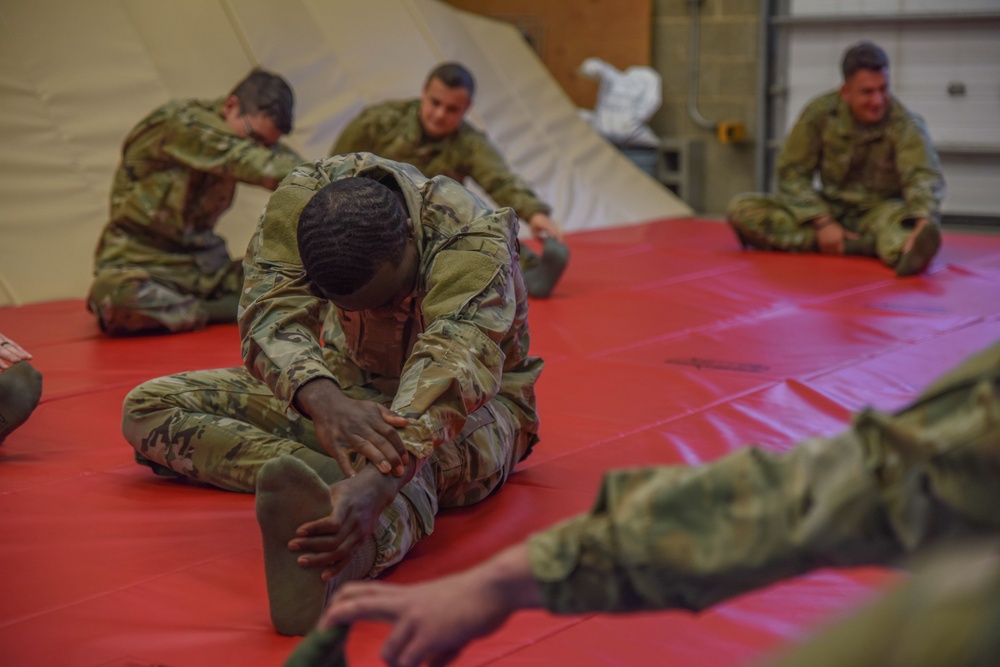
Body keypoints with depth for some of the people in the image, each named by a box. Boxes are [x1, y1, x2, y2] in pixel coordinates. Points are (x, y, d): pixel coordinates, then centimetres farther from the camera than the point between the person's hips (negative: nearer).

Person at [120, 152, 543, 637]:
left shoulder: (476, 247, -34)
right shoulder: (302, 198, -24)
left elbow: (445, 379, -49)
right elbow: (272, 314, -35)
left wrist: (376, 486, -67)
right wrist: (323, 401, -58)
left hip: (477, 403, -5)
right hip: (349, 385, 5)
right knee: (147, 409, -11)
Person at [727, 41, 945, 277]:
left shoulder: (906, 124, -14)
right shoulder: (820, 113, -8)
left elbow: (924, 177, -29)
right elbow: (792, 173, -5)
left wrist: (924, 222, -51)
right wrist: (822, 222, -19)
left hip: (880, 212, -3)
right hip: (831, 210, 3)